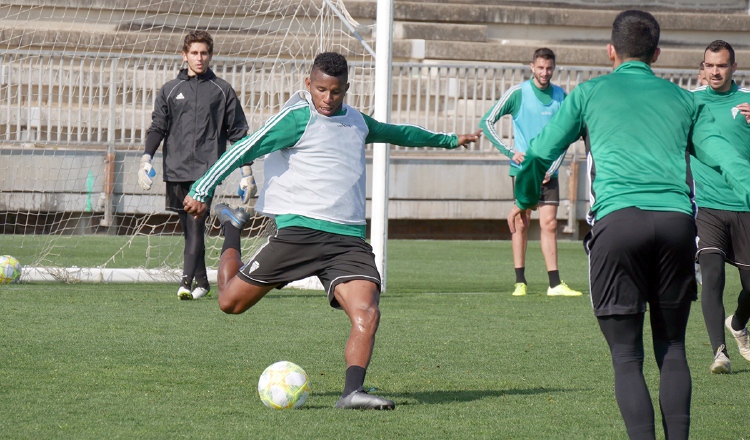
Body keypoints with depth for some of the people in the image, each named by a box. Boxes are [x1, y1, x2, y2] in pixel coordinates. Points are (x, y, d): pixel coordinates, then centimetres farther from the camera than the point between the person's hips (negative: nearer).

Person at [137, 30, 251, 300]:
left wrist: (246, 170, 6)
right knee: (189, 229, 6)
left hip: (207, 169, -3)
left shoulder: (222, 90, 9)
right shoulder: (170, 90, 14)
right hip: (176, 170, 3)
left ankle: (186, 282, -22)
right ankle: (202, 282, 15)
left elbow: (238, 132, 11)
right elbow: (158, 127, 12)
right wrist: (146, 158, -3)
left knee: (196, 226, -15)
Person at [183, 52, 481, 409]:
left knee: (367, 314, -20)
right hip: (299, 230, -4)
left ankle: (352, 392, -23)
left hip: (348, 240, 4)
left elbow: (395, 132, 40)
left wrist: (448, 140, 52)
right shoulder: (299, 117, -3)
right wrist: (201, 191, -17)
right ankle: (232, 228, 30)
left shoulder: (356, 122, 19)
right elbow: (246, 149, -9)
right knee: (231, 301, 3)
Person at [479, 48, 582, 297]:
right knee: (521, 223, 0)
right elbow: (486, 122, -3)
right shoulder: (518, 93, -4)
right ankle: (520, 282, 4)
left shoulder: (561, 96, 6)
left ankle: (555, 284, -2)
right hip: (523, 168, -2)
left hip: (548, 172, 2)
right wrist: (510, 152, -10)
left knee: (549, 224, -1)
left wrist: (552, 168, -1)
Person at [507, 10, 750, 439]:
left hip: (617, 222, -2)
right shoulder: (686, 101, 23)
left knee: (627, 357, 1)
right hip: (677, 220, 2)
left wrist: (525, 201, 34)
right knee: (672, 348, 14)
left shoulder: (590, 93, 17)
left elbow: (540, 155, 18)